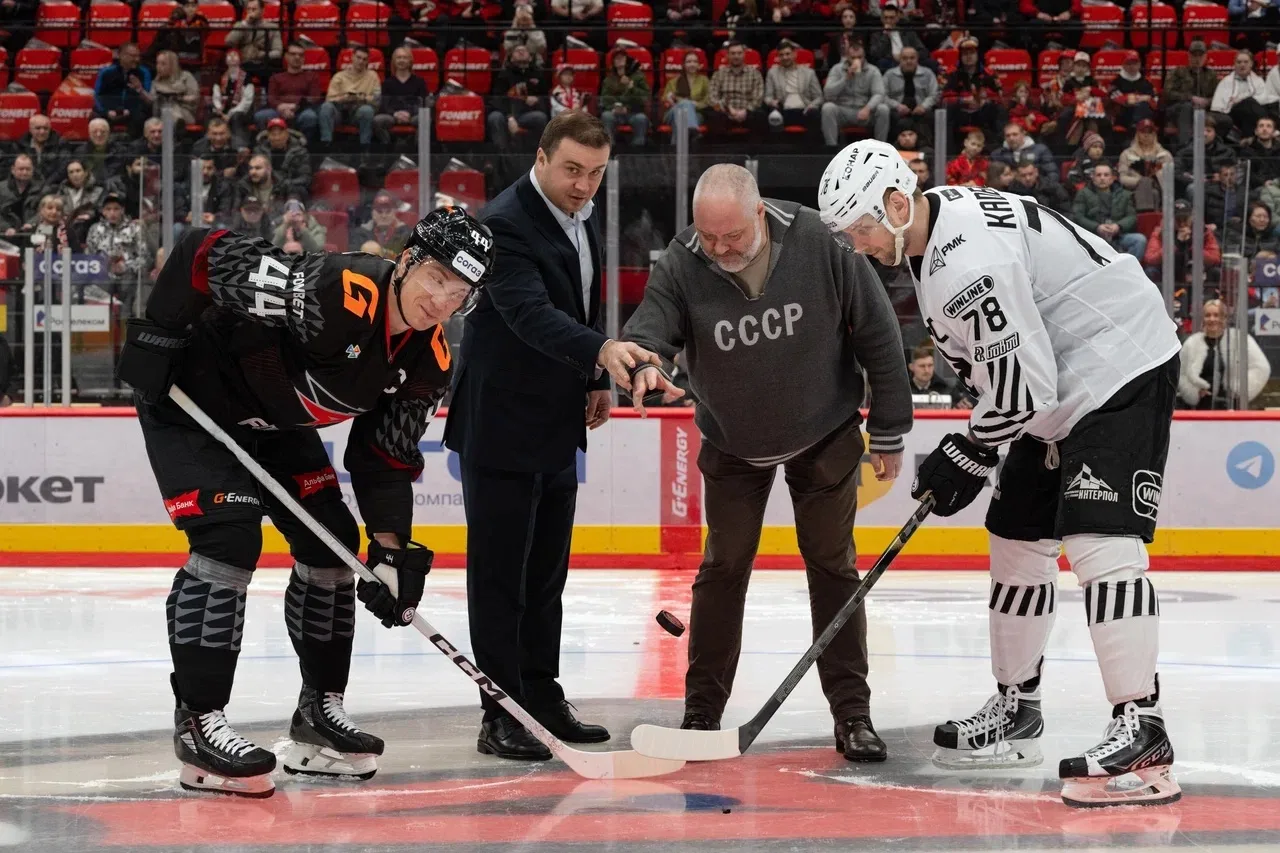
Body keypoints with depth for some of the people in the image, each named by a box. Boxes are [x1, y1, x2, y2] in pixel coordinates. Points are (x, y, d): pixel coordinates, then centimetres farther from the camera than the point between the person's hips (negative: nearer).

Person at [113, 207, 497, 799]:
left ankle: (319, 711, 21)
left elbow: (386, 456, 0)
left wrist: (392, 547, -8)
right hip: (190, 398, -9)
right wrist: (156, 336, -24)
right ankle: (197, 723, -17)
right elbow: (204, 254, -32)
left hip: (275, 423, 9)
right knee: (229, 539, -21)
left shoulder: (428, 361, -9)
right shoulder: (334, 292, -35)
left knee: (332, 543, 7)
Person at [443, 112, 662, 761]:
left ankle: (542, 696, 24)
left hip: (556, 424, 9)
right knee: (499, 573, -4)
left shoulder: (583, 220, 7)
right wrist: (601, 351, -49)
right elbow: (531, 315, -35)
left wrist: (596, 381, 15)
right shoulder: (507, 224, -21)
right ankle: (500, 715, -1)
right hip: (501, 422, -9)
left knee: (546, 568, 15)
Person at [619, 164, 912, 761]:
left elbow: (878, 336, -15)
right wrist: (645, 361, -55)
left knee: (832, 565, 2)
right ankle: (701, 712, 16)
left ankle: (852, 714, 8)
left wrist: (889, 433, -9)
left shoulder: (821, 245, -25)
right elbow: (649, 324, -28)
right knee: (723, 567, 5)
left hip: (825, 433, -1)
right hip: (733, 443, 1)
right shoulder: (682, 264, -21)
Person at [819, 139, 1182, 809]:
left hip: (1122, 374, -11)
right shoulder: (932, 233, 8)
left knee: (1098, 541, -21)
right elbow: (992, 363, 19)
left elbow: (1023, 383, -25)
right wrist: (968, 455, 12)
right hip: (1061, 392, 11)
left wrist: (968, 456, -10)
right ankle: (1016, 710, 27)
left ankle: (1142, 736, -25)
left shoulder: (968, 258, -26)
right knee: (1017, 540, 15)